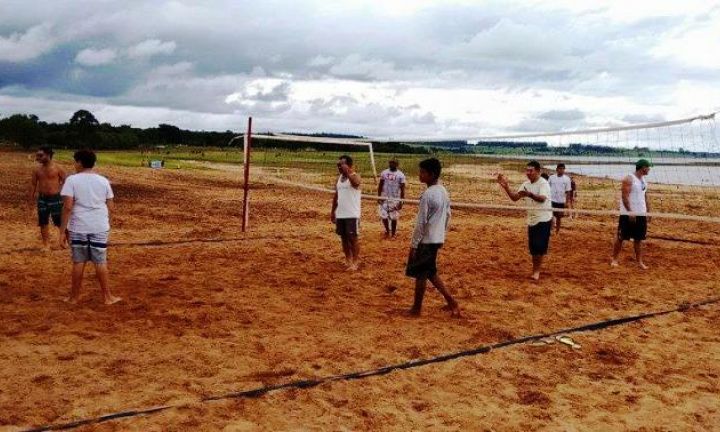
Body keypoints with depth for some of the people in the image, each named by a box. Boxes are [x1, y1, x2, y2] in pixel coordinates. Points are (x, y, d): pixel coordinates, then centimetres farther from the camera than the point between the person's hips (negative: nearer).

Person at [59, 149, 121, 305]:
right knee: (101, 262, 8)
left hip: (78, 227, -2)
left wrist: (62, 230, -8)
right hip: (100, 227, 2)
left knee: (78, 262, 9)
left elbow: (67, 207, -12)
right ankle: (107, 297, 12)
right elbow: (110, 206, 6)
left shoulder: (72, 180, -6)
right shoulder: (103, 181, 4)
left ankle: (75, 297, 20)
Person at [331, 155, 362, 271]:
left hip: (352, 214, -7)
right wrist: (333, 211, 17)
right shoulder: (339, 177, 11)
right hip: (340, 214, 7)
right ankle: (348, 259, 24)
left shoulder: (355, 176, -10)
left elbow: (355, 182, -37)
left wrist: (347, 172, -46)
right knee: (344, 237, 12)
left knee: (353, 238, -3)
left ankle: (355, 261, 5)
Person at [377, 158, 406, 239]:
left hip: (395, 199, -3)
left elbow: (402, 189, -6)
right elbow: (380, 185, 8)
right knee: (383, 216, 2)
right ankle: (387, 231, 25)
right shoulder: (384, 173, 2)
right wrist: (379, 197, 3)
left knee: (394, 217, 3)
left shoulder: (400, 175, -7)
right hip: (384, 198, 3)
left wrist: (401, 201, -10)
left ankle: (393, 233, 21)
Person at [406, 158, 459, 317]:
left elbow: (421, 223, -19)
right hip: (437, 239, 9)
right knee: (430, 273, 20)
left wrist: (413, 244, -14)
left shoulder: (427, 194, -20)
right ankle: (451, 302, 18)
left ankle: (416, 309, 14)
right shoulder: (443, 191, 7)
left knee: (420, 274, 3)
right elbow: (447, 215, 15)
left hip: (426, 241, -9)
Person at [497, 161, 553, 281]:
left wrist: (530, 194, -54)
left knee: (539, 246, -7)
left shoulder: (543, 183, -18)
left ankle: (536, 270, 5)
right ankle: (536, 270, 22)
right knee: (533, 248, 9)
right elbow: (515, 197, 2)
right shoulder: (526, 184, 6)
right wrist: (506, 186, -14)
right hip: (531, 220, 7)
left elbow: (542, 199, -35)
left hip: (544, 219, -7)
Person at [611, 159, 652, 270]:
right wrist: (630, 212, -22)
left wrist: (648, 211, 14)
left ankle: (639, 261, 14)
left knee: (639, 239, 9)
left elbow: (644, 197, 20)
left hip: (641, 214, 7)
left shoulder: (643, 180, 13)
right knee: (621, 237, 0)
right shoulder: (629, 179, -12)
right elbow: (624, 196, -18)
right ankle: (614, 259, 8)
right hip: (628, 214, -7)